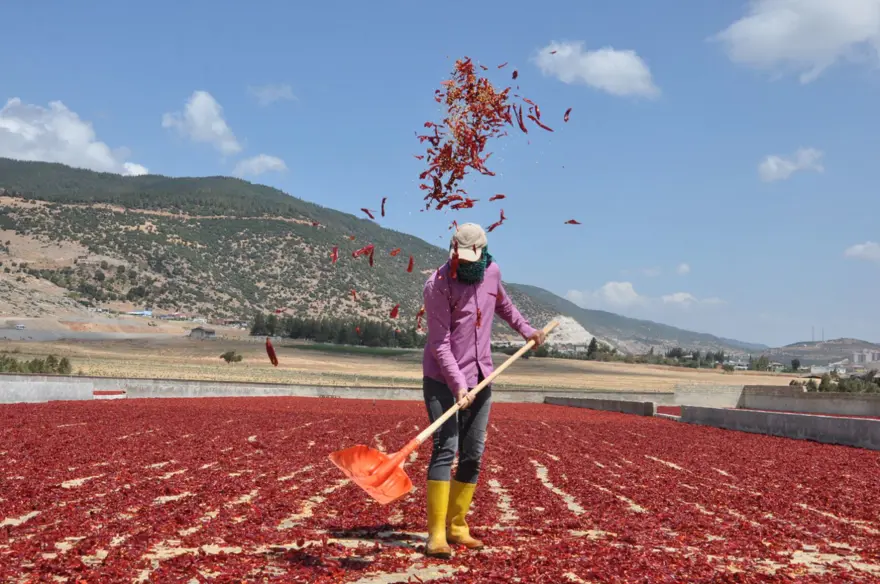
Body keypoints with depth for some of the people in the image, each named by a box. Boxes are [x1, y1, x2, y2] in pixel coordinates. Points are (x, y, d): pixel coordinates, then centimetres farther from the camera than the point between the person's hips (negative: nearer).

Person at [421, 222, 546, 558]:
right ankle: (436, 534, -14)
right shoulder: (438, 285, -16)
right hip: (443, 378, -6)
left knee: (473, 455, 7)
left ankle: (457, 526, 17)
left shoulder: (491, 273, 2)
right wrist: (458, 386, -27)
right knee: (445, 449, -15)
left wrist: (525, 329, 28)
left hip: (479, 378, 6)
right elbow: (440, 345, -19)